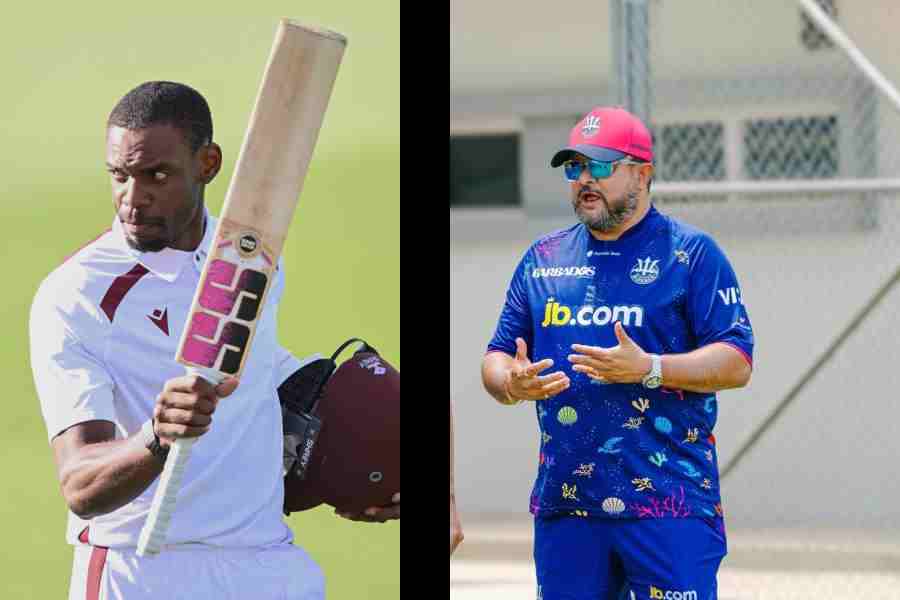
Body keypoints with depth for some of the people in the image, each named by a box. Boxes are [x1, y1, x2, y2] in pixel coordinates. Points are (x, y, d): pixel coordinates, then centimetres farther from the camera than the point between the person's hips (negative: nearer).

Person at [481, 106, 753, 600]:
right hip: (563, 502, 5)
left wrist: (648, 369, -20)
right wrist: (512, 384, -7)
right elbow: (498, 356, 18)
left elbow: (736, 363, -6)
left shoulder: (692, 253, 1)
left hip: (667, 503, -5)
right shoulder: (542, 259, 16)